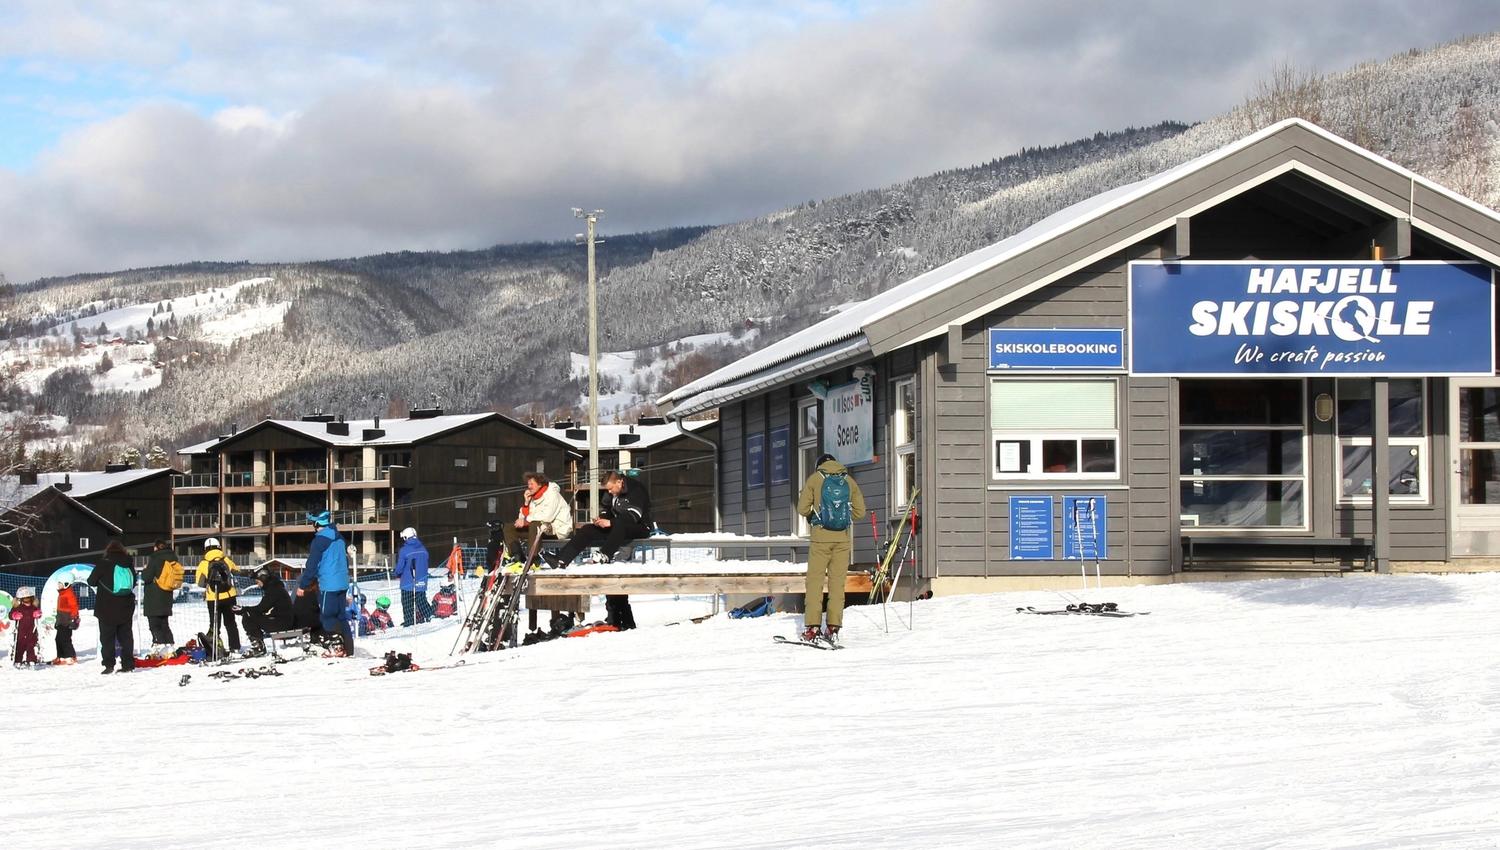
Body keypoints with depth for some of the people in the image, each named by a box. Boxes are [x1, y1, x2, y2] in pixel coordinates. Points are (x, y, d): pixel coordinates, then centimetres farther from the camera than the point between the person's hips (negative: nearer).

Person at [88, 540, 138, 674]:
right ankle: (128, 664, 8)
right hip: (126, 607, 4)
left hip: (107, 608, -3)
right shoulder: (128, 564, 1)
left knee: (107, 637, 2)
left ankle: (109, 665, -4)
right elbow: (134, 583, 13)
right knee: (126, 635, 11)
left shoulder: (104, 563, -10)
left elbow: (91, 581, -3)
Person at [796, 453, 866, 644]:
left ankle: (812, 628, -6)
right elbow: (860, 512, 10)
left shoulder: (814, 478, 3)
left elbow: (802, 508, 1)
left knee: (815, 580, 1)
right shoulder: (849, 481, 10)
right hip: (843, 537, 2)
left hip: (821, 537, -2)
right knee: (837, 582, 5)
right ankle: (833, 629, 0)